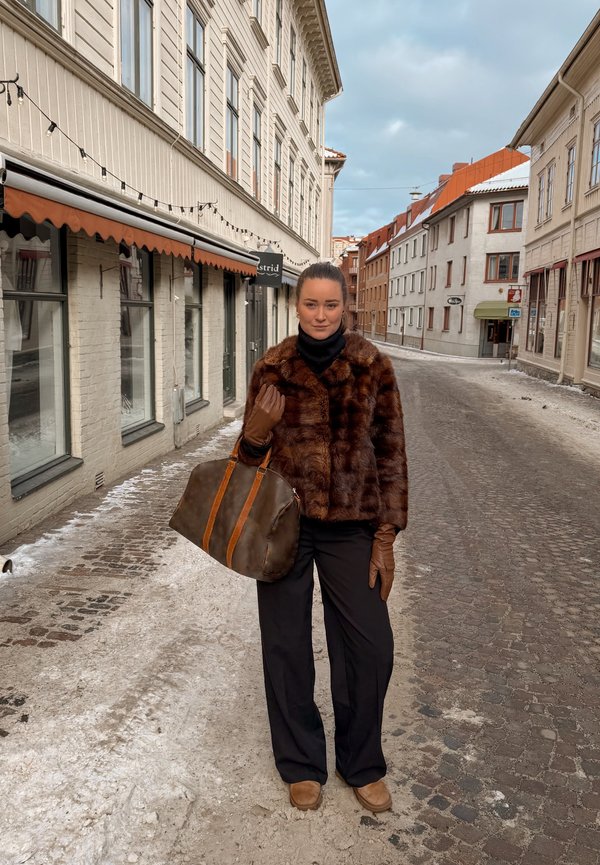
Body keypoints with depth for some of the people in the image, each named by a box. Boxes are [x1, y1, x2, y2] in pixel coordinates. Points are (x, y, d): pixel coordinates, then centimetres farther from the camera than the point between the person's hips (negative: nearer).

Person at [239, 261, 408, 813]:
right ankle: (302, 764, 32)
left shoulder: (372, 366, -4)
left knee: (370, 646, 3)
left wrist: (386, 536, -3)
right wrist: (258, 431, -19)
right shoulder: (272, 369, -3)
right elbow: (251, 456, 6)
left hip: (351, 525, 0)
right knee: (286, 646, 9)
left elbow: (390, 452, 0)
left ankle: (362, 765, 30)